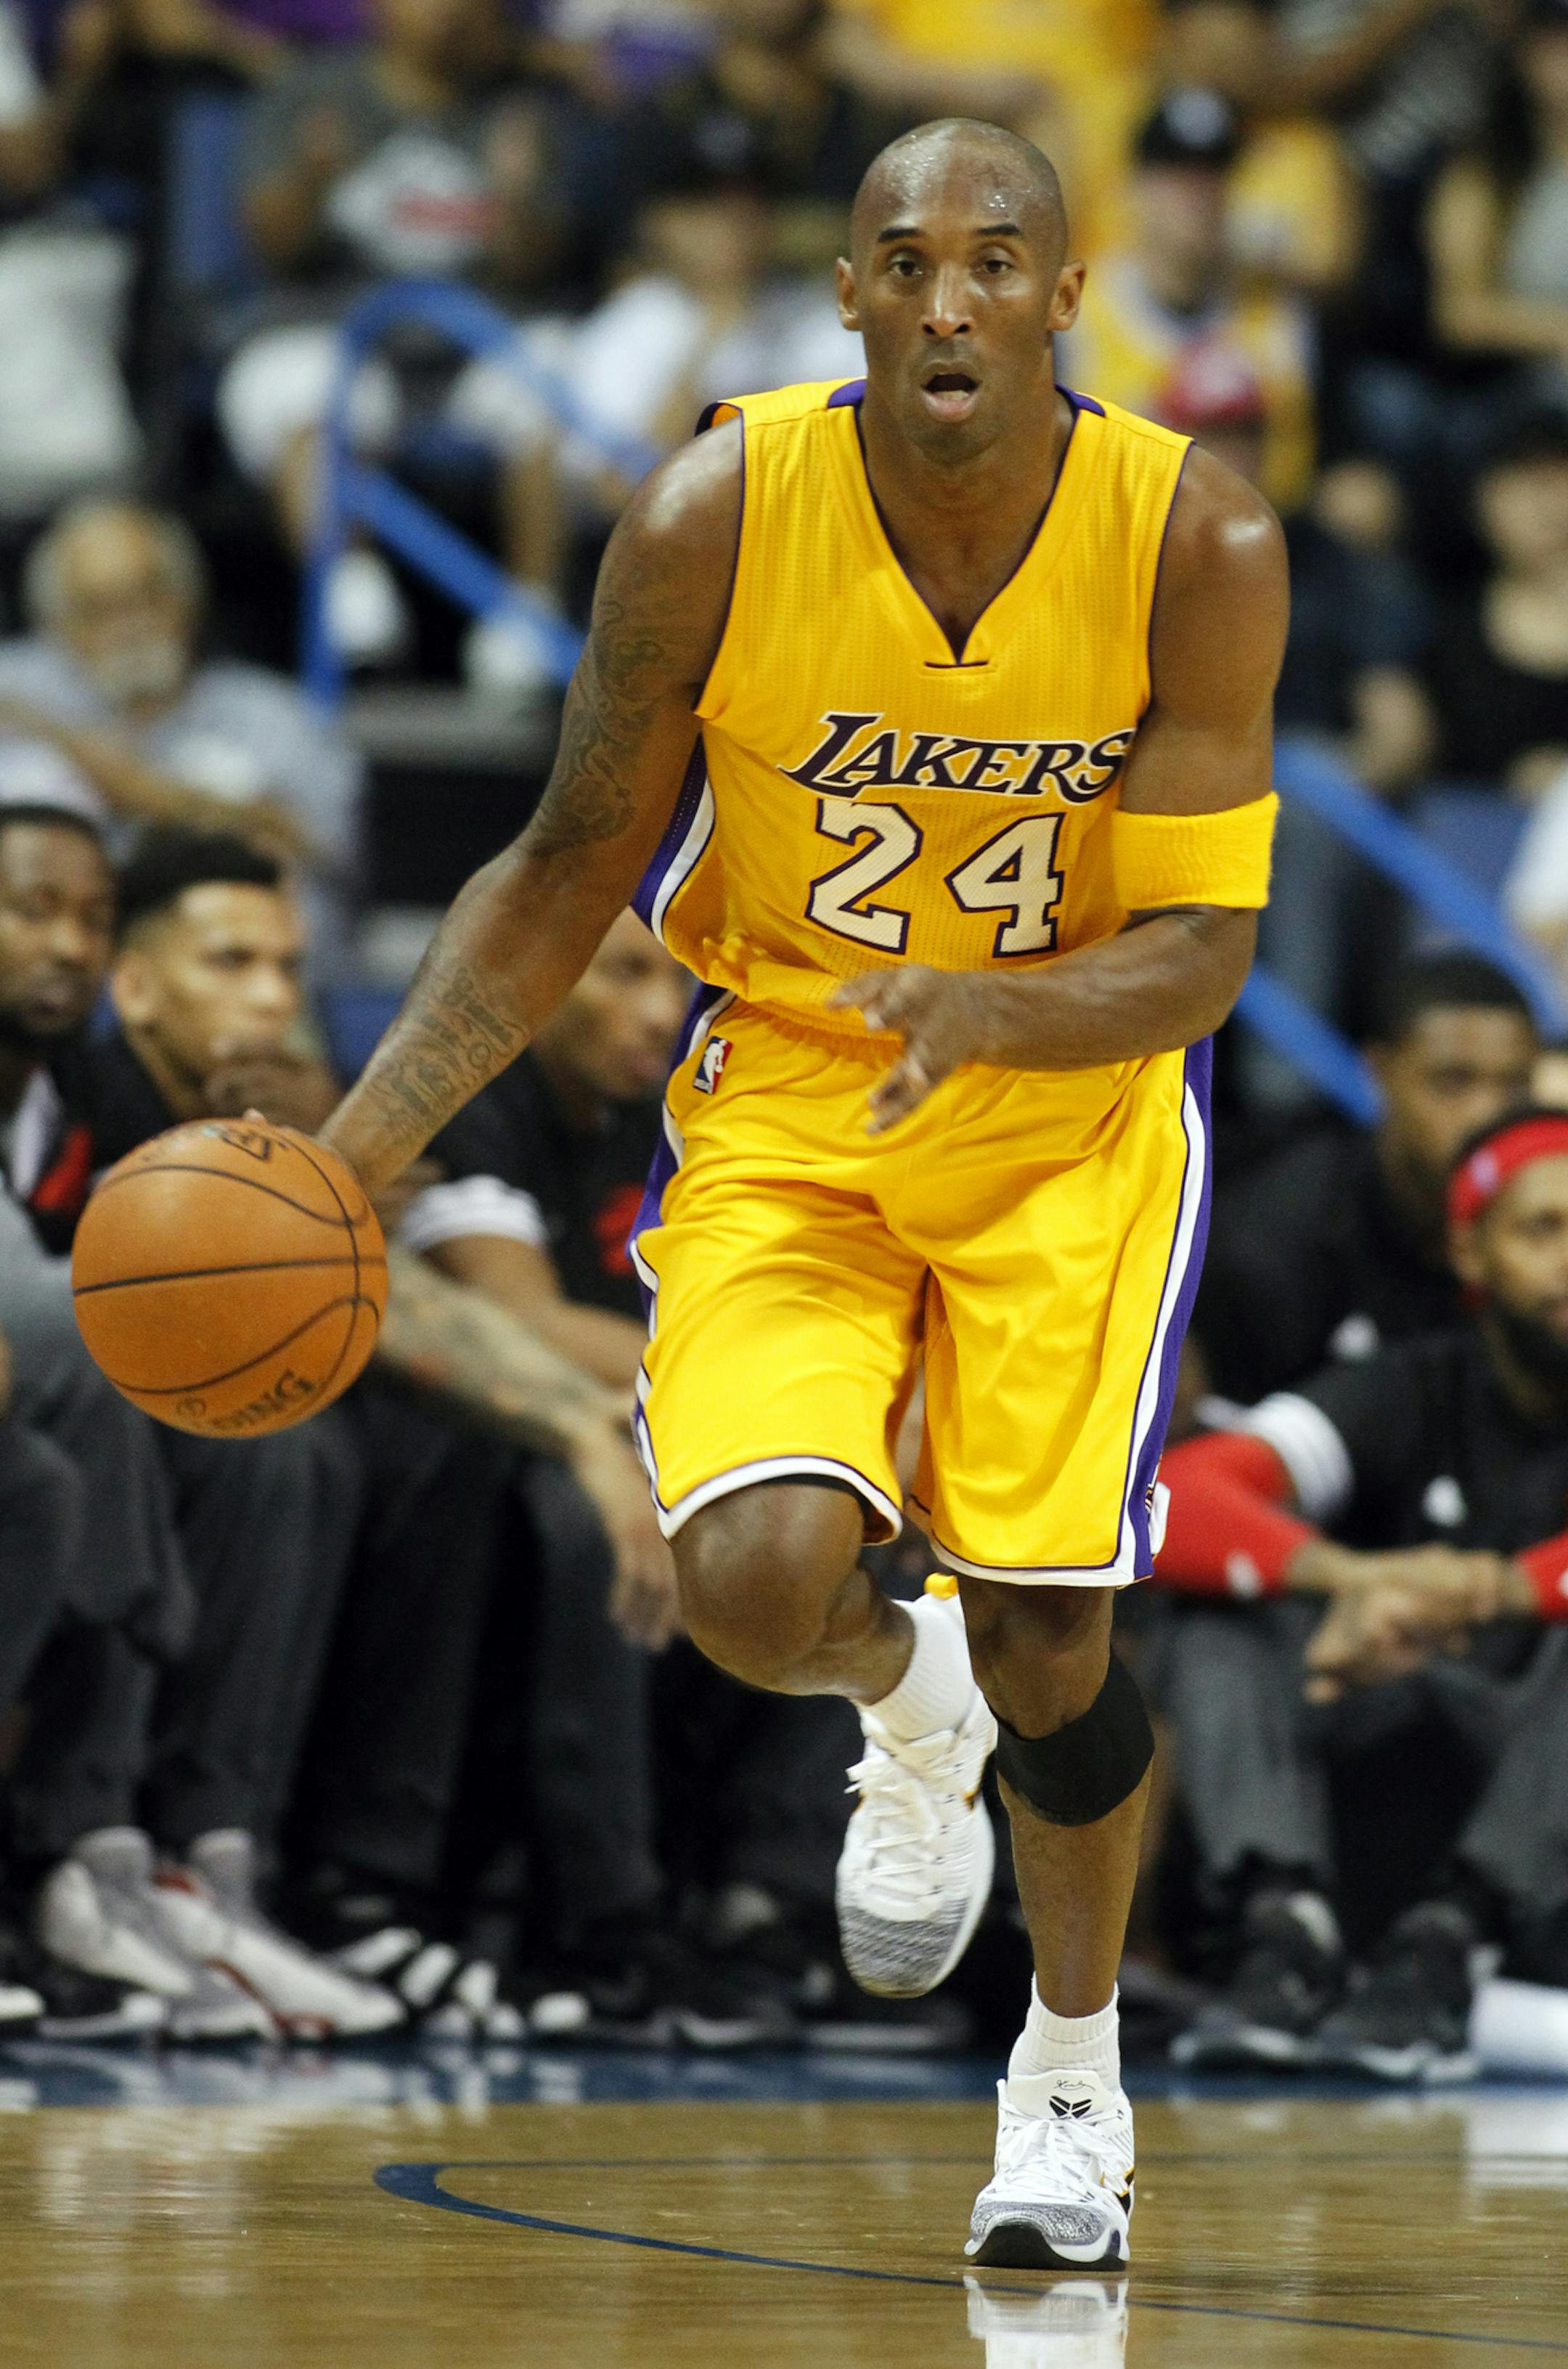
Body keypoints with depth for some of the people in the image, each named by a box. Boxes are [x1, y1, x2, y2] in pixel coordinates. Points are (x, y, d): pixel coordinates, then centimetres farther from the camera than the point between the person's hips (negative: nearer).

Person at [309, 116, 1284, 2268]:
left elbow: (1199, 955, -17)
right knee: (757, 1580, -21)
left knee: (1044, 1640, -3)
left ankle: (1075, 2073, 28)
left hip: (1070, 1110, 0)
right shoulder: (717, 519, -19)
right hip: (783, 1093, 0)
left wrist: (984, 1007, -38)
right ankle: (905, 1707, 20)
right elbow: (569, 871, -5)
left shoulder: (1196, 547, -20)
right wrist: (358, 1145, -13)